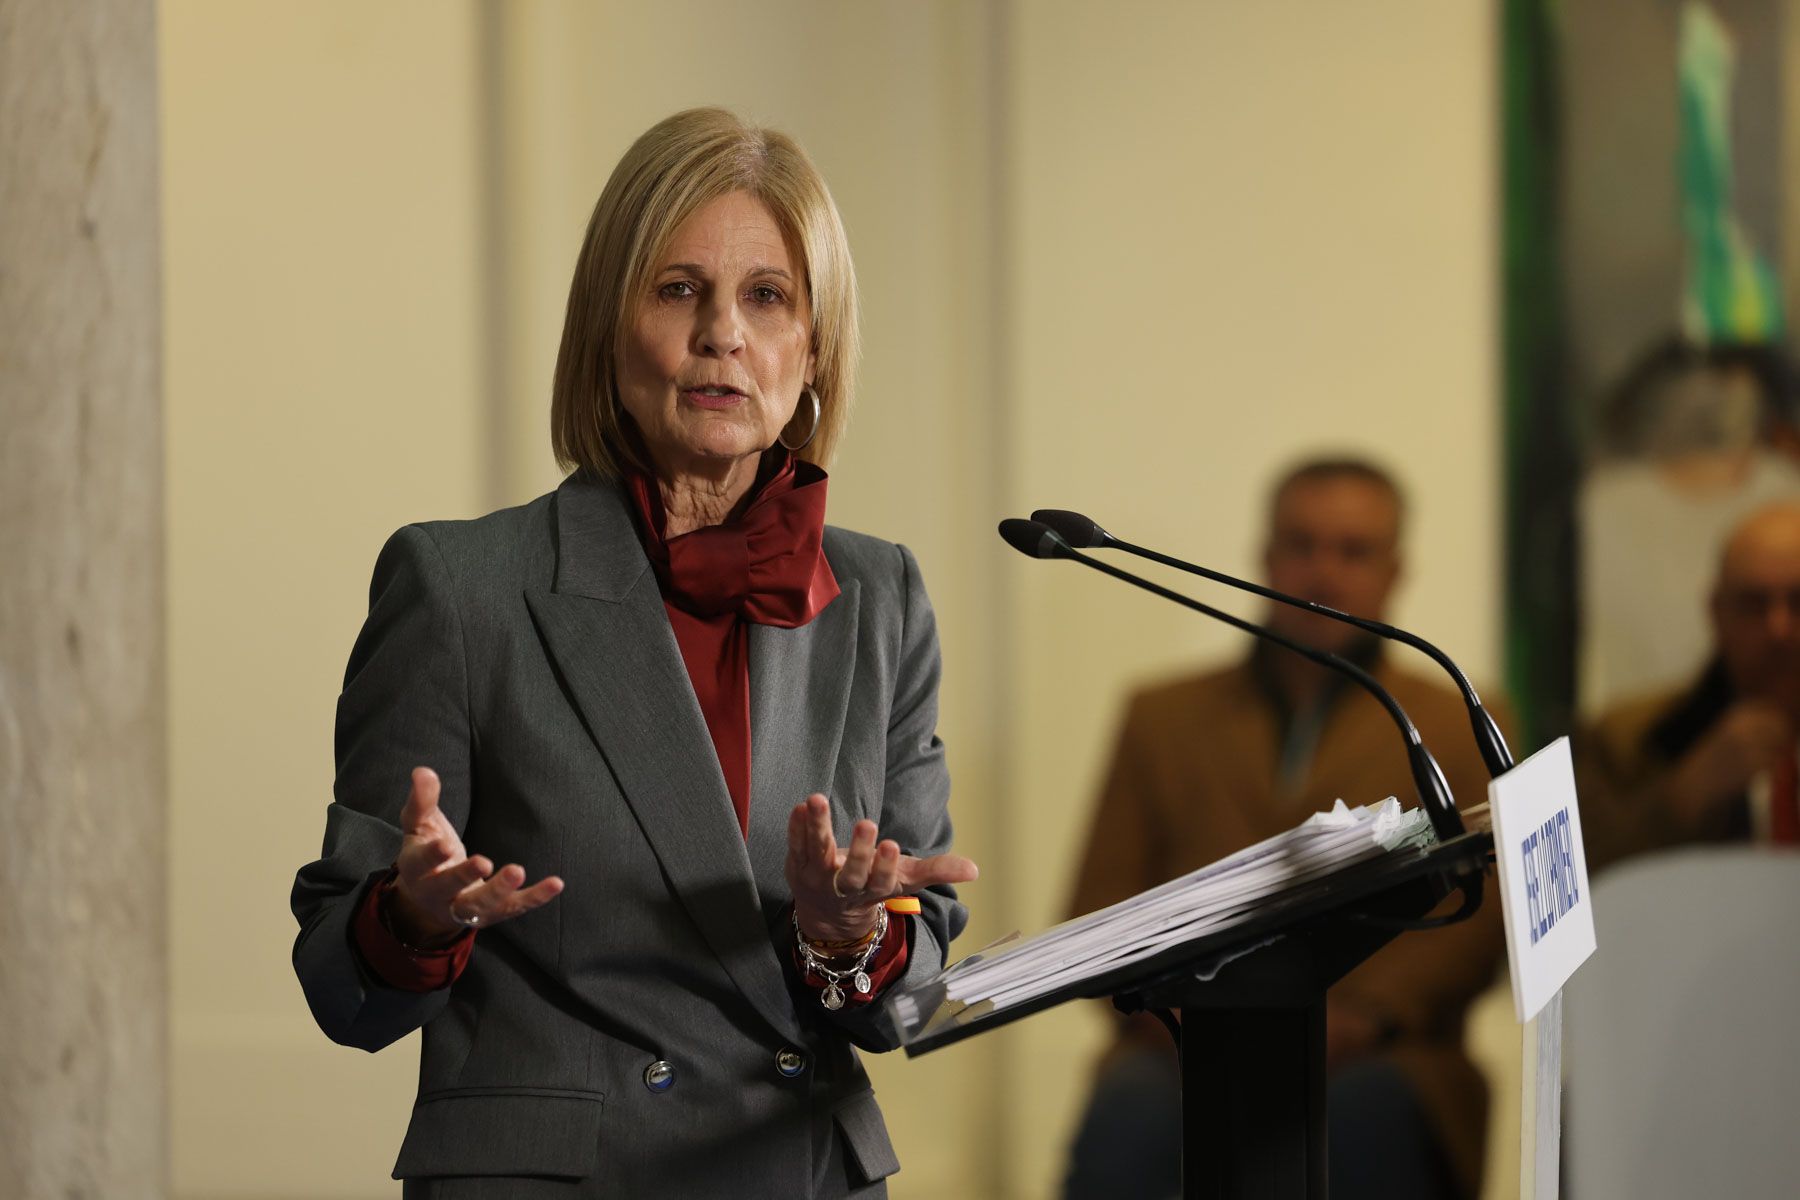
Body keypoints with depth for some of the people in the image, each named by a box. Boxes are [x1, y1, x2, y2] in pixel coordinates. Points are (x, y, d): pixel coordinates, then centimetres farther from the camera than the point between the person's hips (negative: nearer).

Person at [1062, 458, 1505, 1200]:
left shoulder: (1460, 729, 19)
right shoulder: (1164, 718, 24)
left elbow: (1483, 911, 6)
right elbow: (1102, 903, 16)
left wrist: (1368, 1013, -12)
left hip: (1370, 1060, -1)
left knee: (1360, 1119, -39)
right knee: (1130, 1119, -36)